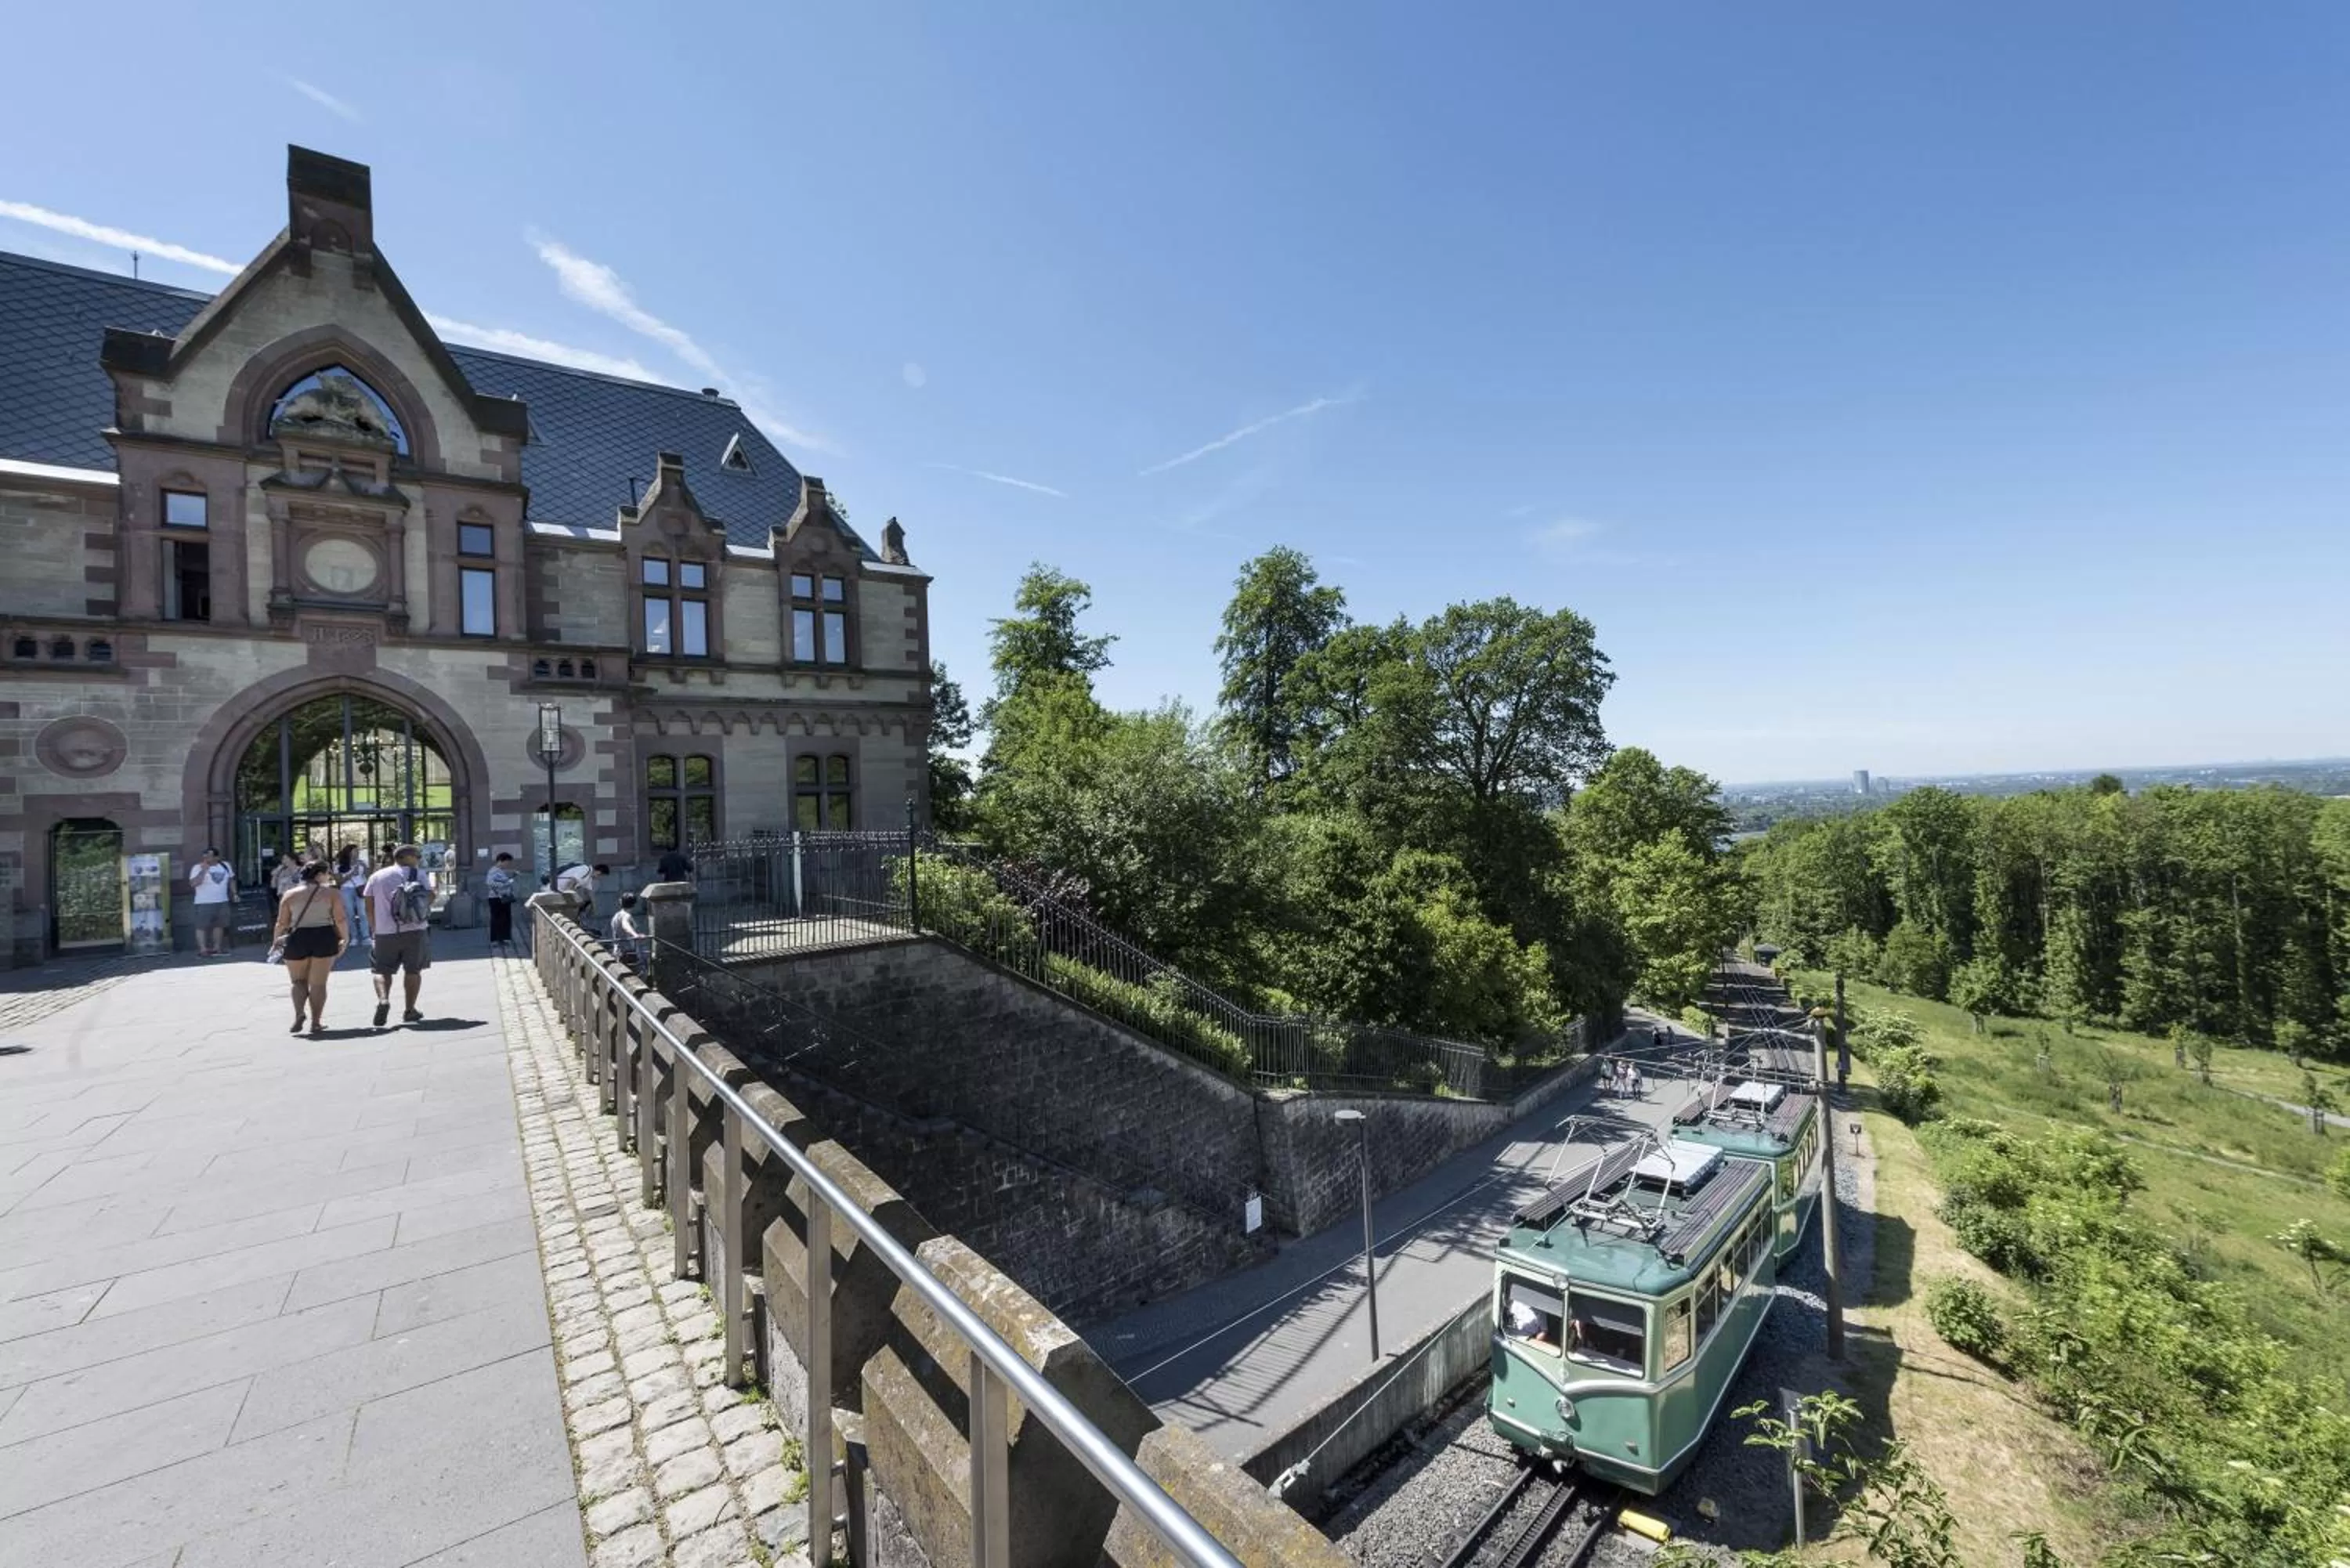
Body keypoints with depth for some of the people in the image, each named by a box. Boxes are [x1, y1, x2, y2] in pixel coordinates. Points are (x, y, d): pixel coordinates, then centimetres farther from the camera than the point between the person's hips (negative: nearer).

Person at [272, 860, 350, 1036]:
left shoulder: (290, 894, 6)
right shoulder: (332, 892, -1)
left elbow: (282, 923, 4)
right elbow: (341, 919, -7)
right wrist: (345, 939, 3)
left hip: (297, 939, 2)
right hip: (324, 937, -2)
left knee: (298, 981, 18)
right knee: (318, 983, 7)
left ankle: (299, 1013, -2)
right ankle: (316, 1022, 8)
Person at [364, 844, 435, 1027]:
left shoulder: (376, 877, 9)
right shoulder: (419, 874, 1)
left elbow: (369, 907, 9)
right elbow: (430, 897, -3)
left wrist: (377, 926, 20)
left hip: (385, 932, 2)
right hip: (415, 930, -2)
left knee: (383, 970, 10)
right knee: (413, 971, 8)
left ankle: (383, 1000, -15)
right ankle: (409, 1011, 10)